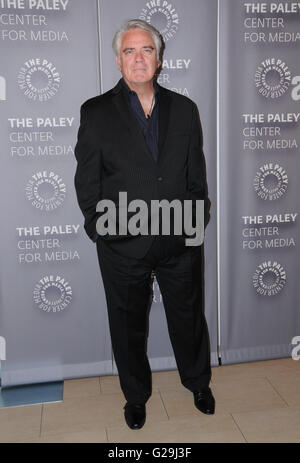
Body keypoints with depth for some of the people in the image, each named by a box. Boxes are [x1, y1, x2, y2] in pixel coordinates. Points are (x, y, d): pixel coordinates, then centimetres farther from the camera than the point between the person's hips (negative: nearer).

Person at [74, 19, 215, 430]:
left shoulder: (184, 109, 7)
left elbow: (196, 172, 8)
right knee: (128, 324, 14)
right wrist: (101, 228, -6)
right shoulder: (96, 112, -1)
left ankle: (198, 382, 45)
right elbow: (87, 181, -2)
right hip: (123, 244, -1)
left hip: (181, 241, 2)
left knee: (188, 316, 18)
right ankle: (136, 395, 39)